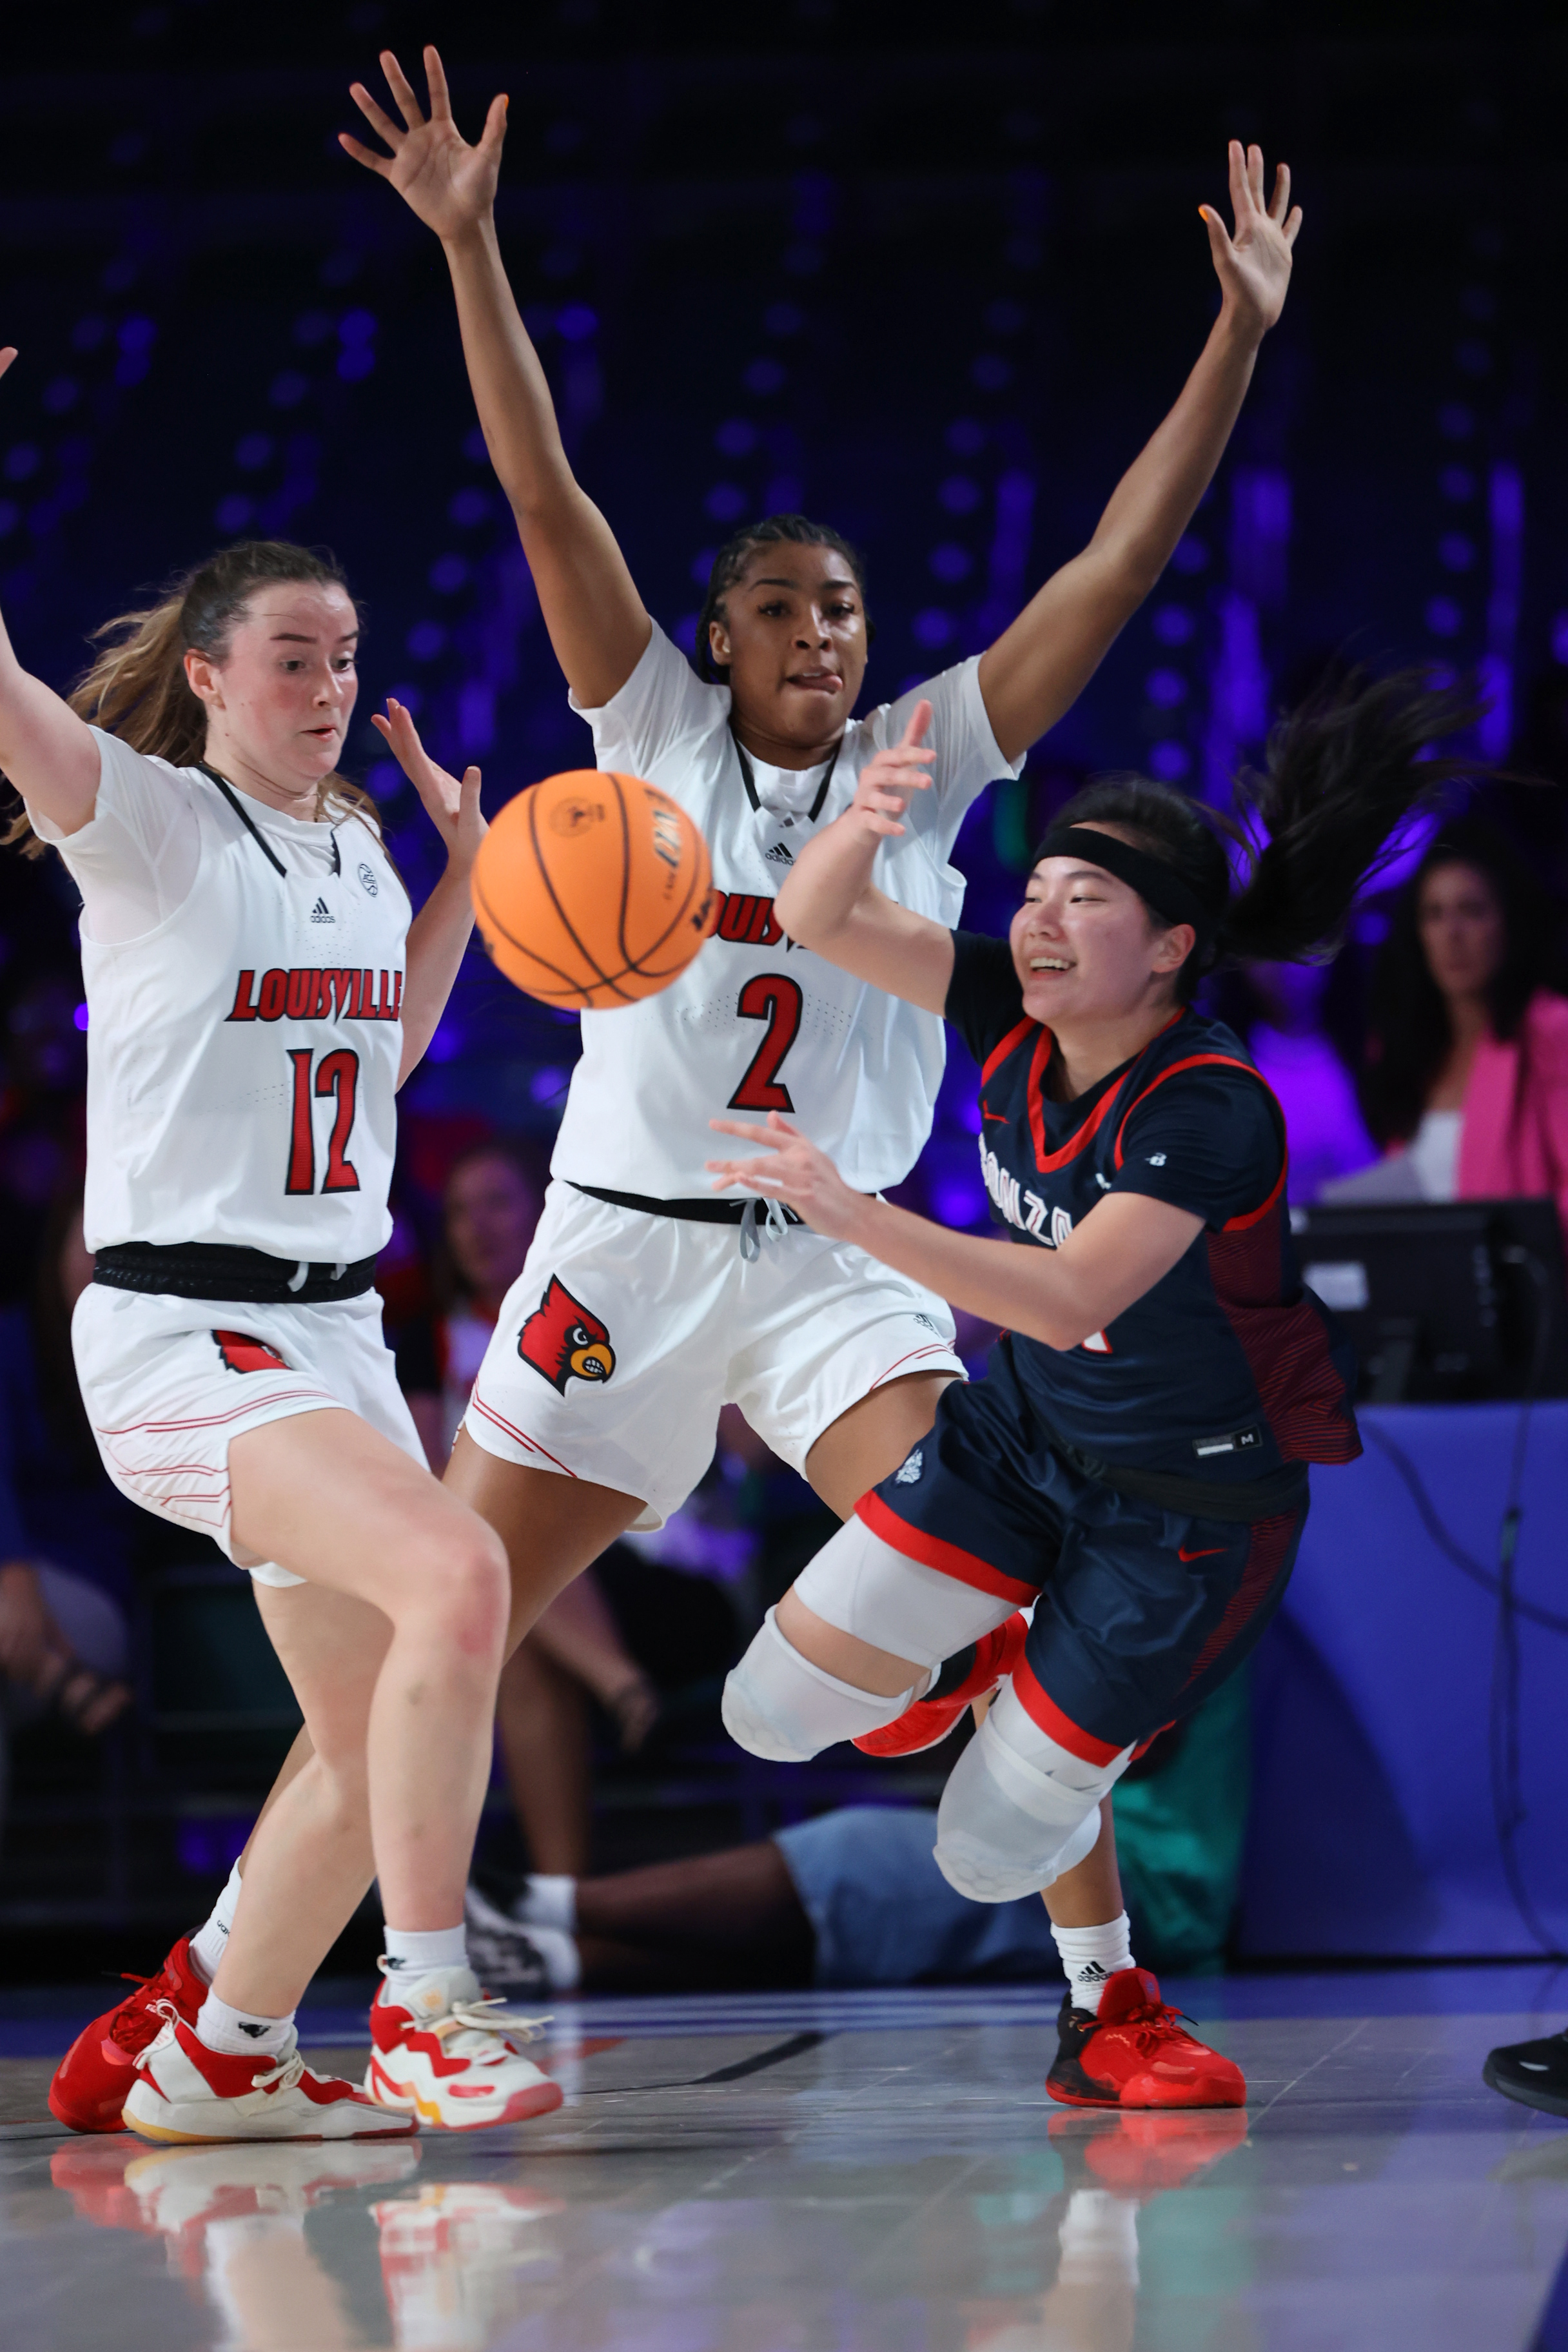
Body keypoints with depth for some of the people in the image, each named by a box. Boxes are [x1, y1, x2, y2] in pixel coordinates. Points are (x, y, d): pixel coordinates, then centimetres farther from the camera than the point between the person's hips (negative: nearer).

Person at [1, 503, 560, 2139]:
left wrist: (465, 868, 23)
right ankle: (423, 2007, -19)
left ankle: (200, 2057, 26)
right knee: (456, 1572, -29)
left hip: (334, 1330, 8)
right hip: (178, 1332, -8)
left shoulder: (355, 845, 15)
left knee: (380, 1754, 9)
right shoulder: (151, 820, -6)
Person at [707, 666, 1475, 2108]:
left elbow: (1074, 1297, -44)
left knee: (992, 1845, 0)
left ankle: (1109, 2015, 36)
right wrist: (863, 825, -37)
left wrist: (855, 1217, -53)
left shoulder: (1210, 1110, -32)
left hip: (1196, 1504, -6)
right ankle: (975, 1662, 28)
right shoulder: (1018, 1016, -12)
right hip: (1027, 1427, 6)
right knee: (777, 1711, -5)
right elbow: (816, 921, -13)